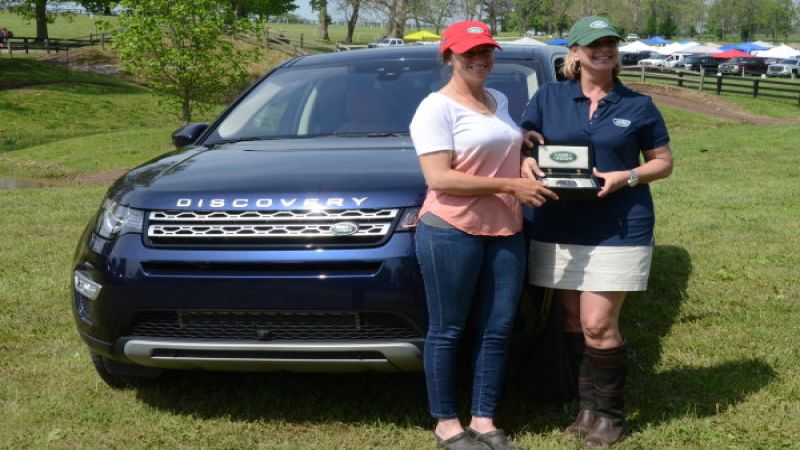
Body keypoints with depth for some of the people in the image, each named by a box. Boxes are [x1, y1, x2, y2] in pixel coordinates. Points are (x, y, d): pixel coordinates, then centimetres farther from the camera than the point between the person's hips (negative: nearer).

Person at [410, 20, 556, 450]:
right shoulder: (436, 107, -9)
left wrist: (529, 163, 10)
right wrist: (510, 185, -19)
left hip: (505, 232, 7)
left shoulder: (501, 100, 14)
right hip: (451, 233, -7)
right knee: (447, 331, 4)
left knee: (497, 330, 9)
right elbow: (438, 178, -19)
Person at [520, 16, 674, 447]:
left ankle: (610, 414, 10)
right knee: (574, 322, 8)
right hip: (558, 228, 3)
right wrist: (526, 163, -15)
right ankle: (588, 405, 22)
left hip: (618, 229, -2)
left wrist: (627, 177, -11)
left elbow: (664, 161, 8)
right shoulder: (548, 97, 7)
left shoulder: (638, 105, 4)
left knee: (598, 324, -6)